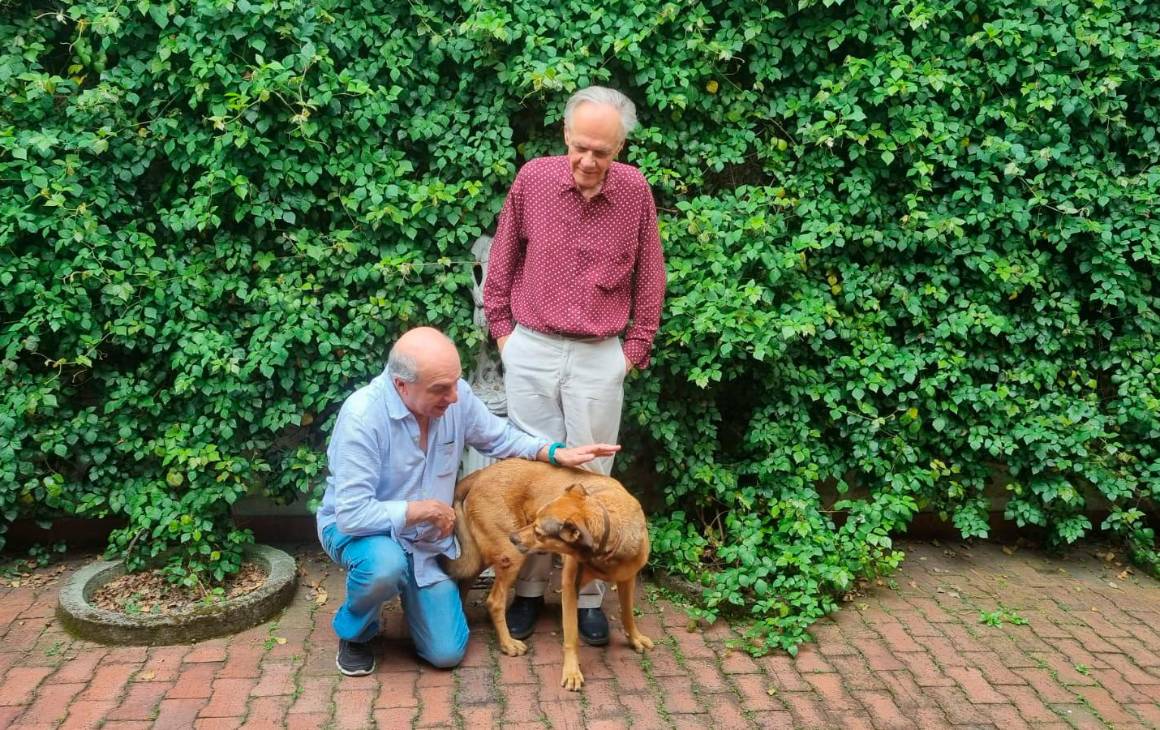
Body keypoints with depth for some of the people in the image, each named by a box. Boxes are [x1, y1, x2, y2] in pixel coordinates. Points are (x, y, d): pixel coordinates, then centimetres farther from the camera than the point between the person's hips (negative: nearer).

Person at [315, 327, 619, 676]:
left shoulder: (455, 396, -15)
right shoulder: (362, 416, -31)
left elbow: (498, 436, 4)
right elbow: (352, 514, -31)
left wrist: (557, 453, -10)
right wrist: (421, 509, -24)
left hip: (425, 539, 4)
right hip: (358, 528, -4)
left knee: (447, 652, -3)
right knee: (385, 566, -41)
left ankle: (408, 588, 27)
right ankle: (353, 632, -6)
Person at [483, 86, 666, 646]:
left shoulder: (635, 191, -5)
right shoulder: (533, 178, -5)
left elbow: (649, 280, 5)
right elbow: (502, 263, 7)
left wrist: (636, 349, 4)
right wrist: (501, 329, 6)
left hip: (600, 358, 0)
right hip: (531, 351, 1)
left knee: (592, 476, 6)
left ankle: (589, 596, 19)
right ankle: (529, 588, 22)